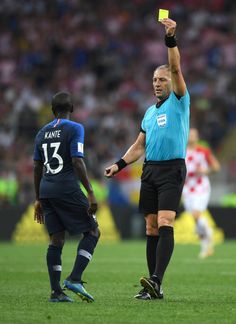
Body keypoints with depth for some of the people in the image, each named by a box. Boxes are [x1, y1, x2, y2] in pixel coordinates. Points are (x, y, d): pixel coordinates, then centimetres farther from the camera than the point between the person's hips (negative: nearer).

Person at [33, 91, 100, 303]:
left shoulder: (42, 133, 16)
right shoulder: (75, 129, -3)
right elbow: (77, 162, -13)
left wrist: (39, 199, 24)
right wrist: (90, 193, -13)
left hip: (46, 190, 6)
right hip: (67, 189, -6)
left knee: (56, 239, 7)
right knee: (92, 231, 3)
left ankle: (56, 291, 1)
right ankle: (74, 279, -11)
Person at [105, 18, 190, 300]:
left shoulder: (179, 101, 1)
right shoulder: (150, 112, 19)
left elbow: (176, 69, -14)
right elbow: (139, 145, 25)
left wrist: (171, 39, -25)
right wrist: (119, 164, 13)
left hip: (172, 169, -7)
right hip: (149, 171, 7)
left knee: (165, 224, -18)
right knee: (151, 228, 3)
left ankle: (156, 280, -28)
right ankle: (153, 287, 4)